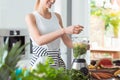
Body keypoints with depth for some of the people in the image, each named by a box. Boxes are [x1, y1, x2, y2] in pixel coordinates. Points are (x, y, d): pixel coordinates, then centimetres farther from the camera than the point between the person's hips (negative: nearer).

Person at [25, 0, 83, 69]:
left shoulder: (57, 16, 11)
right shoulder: (31, 17, -4)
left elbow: (67, 41, 10)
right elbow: (39, 41, -20)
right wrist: (64, 30, -28)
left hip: (58, 62, 5)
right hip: (40, 62, -4)